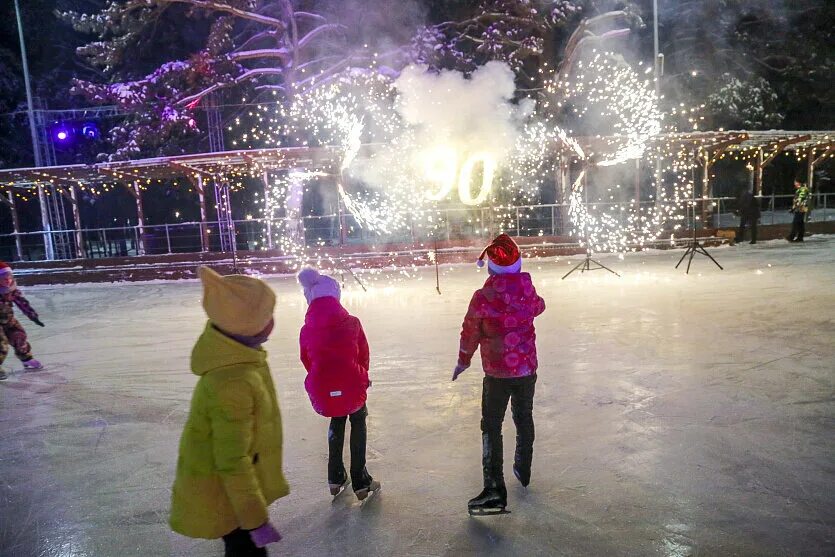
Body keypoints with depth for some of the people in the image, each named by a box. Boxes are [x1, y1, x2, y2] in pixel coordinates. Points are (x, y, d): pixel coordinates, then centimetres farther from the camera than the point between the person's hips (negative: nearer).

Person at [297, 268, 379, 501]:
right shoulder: (351, 323, -7)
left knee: (337, 423, 29)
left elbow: (306, 360, 9)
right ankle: (360, 482, 21)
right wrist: (362, 377, 19)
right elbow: (363, 355, 1)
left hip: (323, 388, 3)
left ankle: (336, 478, 34)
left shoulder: (306, 330, -1)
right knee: (358, 424, 21)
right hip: (351, 385, -3)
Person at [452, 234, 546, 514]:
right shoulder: (528, 291, -6)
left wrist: (463, 361, 8)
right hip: (527, 368, 4)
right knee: (524, 418, 23)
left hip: (496, 372, -4)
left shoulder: (482, 297, -18)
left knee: (491, 426, 4)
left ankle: (495, 487, -3)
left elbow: (470, 333, -8)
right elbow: (539, 307, 18)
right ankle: (523, 470, 40)